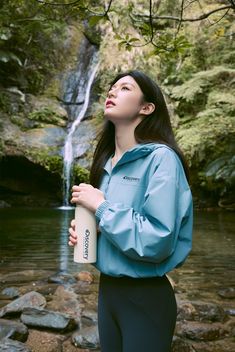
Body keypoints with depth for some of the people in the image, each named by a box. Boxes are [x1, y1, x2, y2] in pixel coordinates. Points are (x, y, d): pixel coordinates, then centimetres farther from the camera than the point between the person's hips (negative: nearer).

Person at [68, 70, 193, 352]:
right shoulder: (106, 162, 5)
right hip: (107, 288, 7)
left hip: (147, 297, -7)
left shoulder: (161, 158, -18)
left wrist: (101, 206, -19)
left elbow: (158, 242, -25)